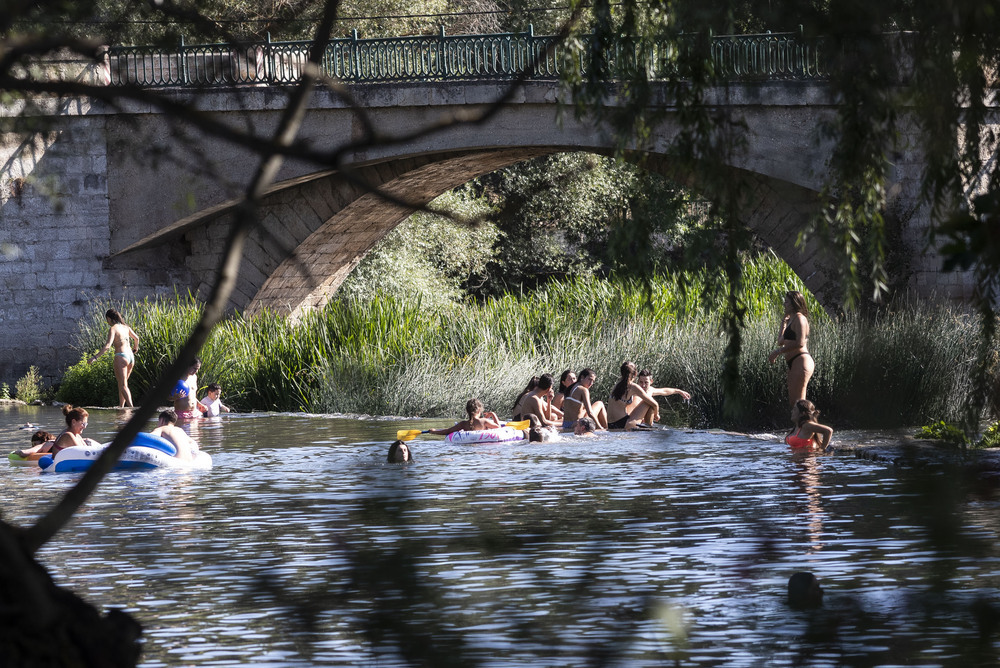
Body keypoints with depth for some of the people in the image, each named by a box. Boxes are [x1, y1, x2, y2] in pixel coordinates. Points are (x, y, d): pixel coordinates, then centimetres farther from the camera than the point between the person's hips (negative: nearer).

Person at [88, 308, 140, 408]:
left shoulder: (113, 329, -8)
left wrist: (95, 357, -23)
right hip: (131, 356, 7)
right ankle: (121, 406, 21)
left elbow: (107, 346, -20)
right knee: (122, 383, 20)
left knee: (123, 385, -8)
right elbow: (136, 338, 28)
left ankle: (130, 406, -24)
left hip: (121, 356, -7)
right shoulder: (126, 327, 13)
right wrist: (136, 348, 49)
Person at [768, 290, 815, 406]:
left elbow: (800, 343, -21)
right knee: (792, 402, 9)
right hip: (794, 363, 11)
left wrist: (778, 351, -19)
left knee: (797, 402, -14)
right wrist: (784, 322, 24)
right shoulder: (791, 319, 21)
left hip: (801, 361, -11)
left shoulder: (799, 318, -10)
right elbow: (781, 342, 27)